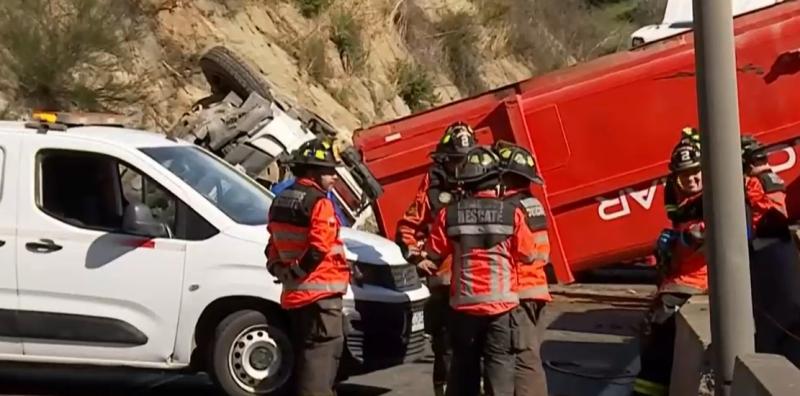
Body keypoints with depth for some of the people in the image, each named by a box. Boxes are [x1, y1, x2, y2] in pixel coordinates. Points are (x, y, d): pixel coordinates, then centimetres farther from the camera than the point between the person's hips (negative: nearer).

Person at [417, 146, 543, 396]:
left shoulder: (449, 215, -3)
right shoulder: (512, 213, -8)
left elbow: (432, 257, 3)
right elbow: (528, 255, 1)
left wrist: (425, 267, 24)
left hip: (463, 305, 2)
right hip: (501, 305, -2)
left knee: (463, 367, 14)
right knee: (499, 366, 3)